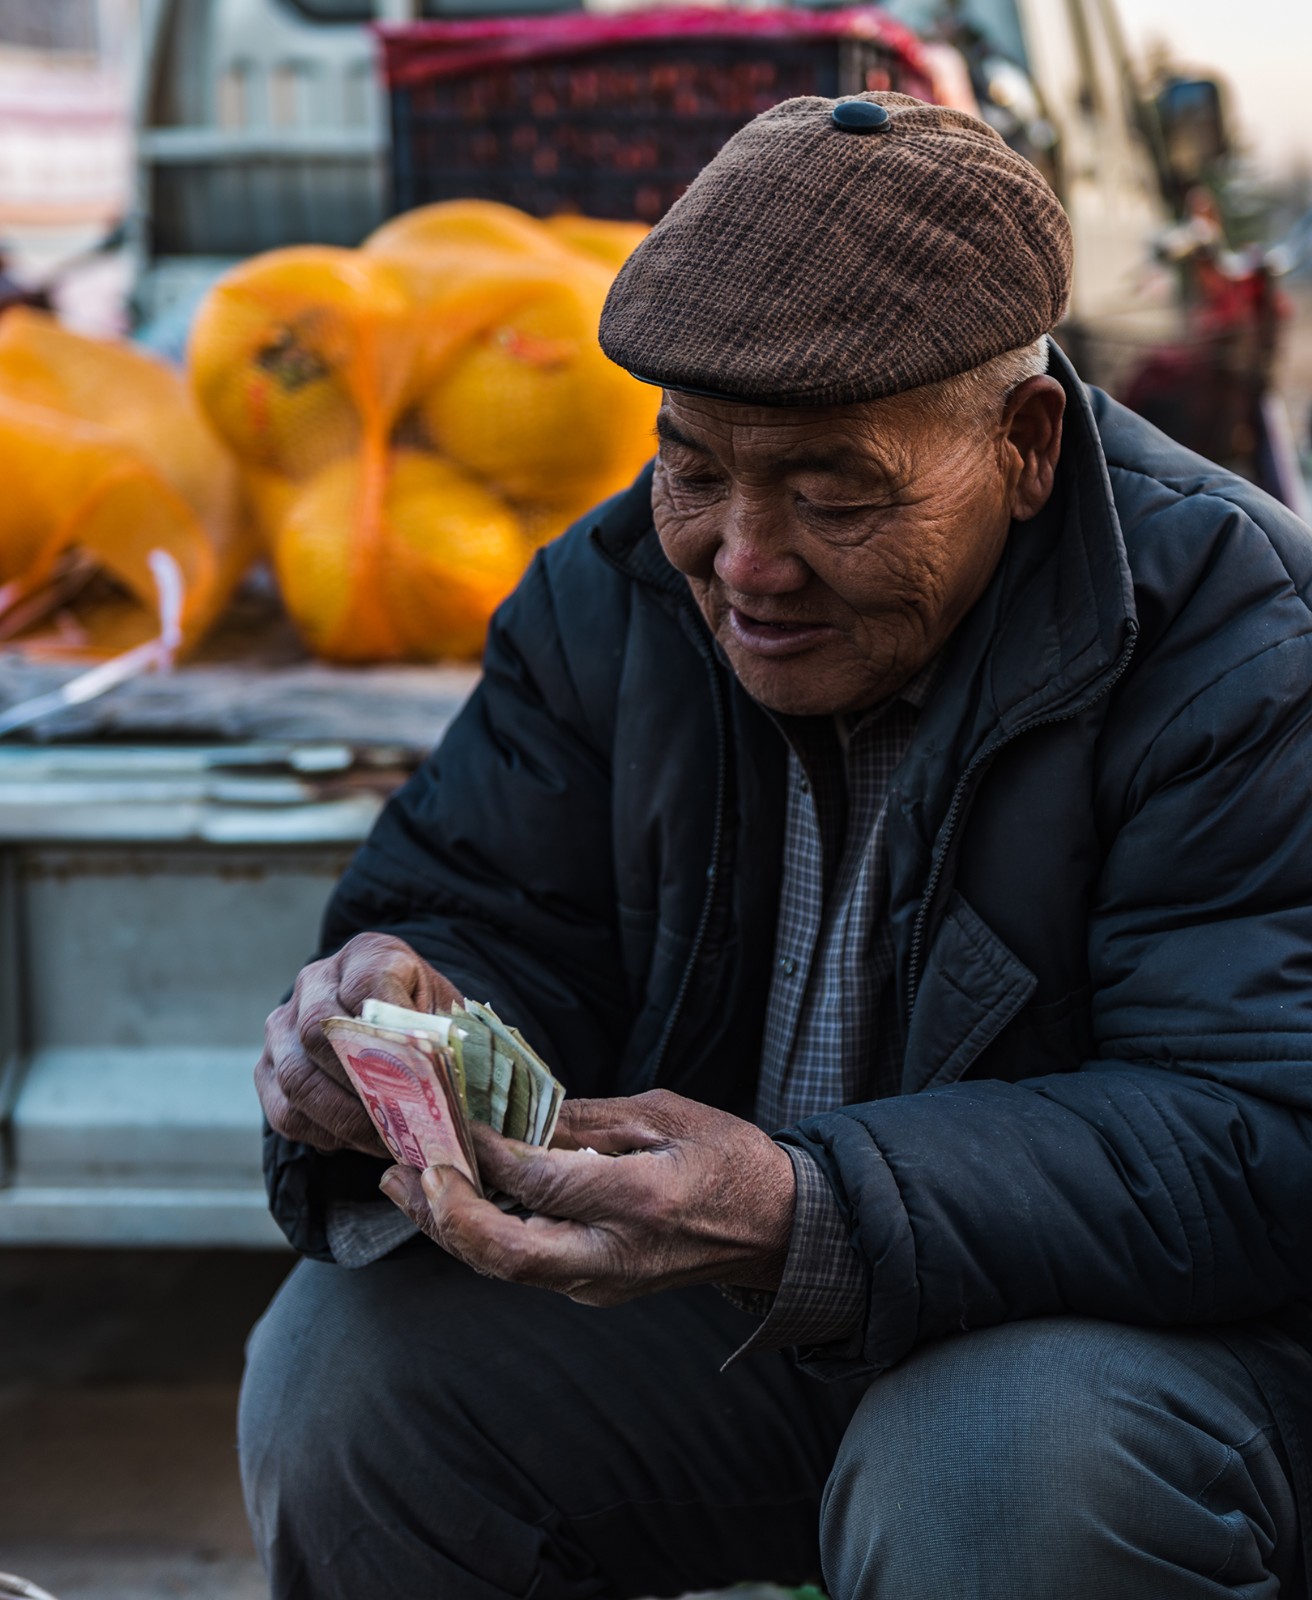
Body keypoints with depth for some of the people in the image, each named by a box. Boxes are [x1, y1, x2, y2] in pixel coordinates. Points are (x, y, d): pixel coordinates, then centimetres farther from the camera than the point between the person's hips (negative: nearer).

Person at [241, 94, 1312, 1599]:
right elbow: (491, 916, 1)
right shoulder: (612, 596, -1)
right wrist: (411, 1002, -27)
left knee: (1005, 1473, -37)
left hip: (1128, 1319, -4)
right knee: (337, 1366, -15)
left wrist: (805, 1223, -41)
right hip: (700, 1311, 5)